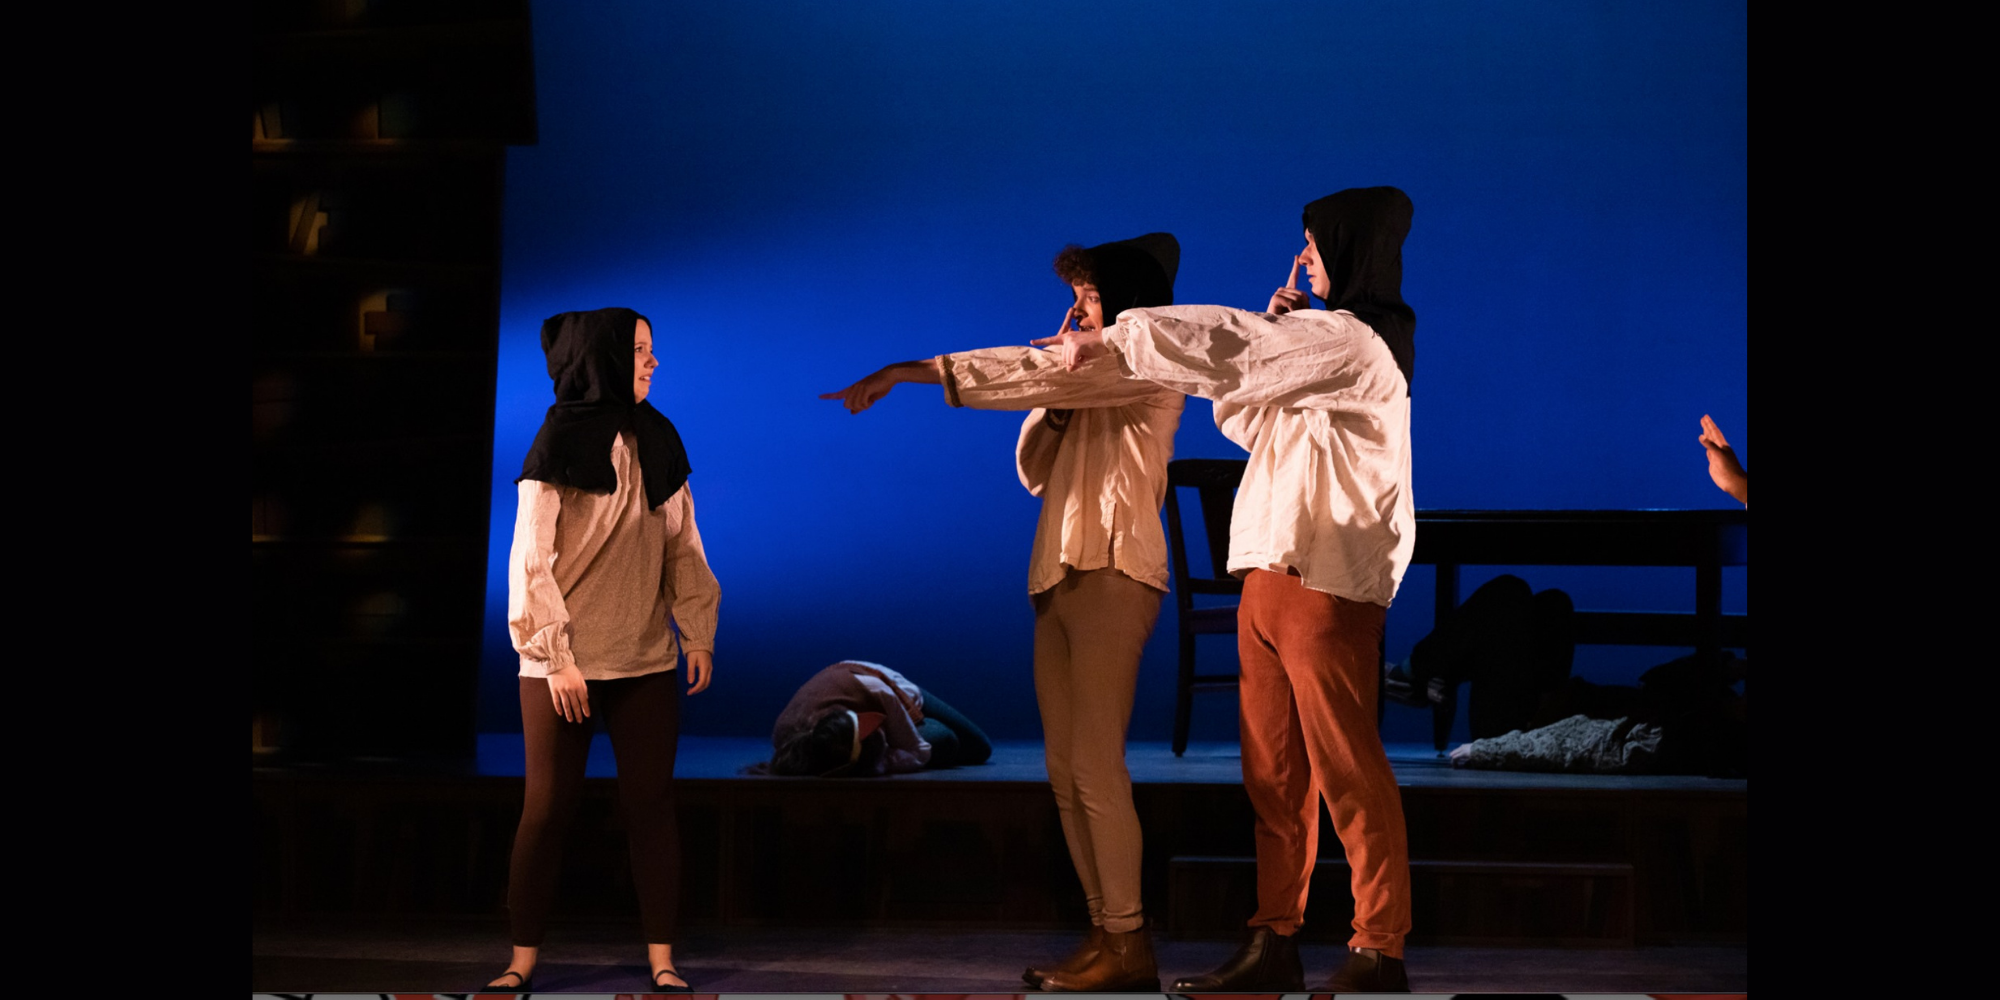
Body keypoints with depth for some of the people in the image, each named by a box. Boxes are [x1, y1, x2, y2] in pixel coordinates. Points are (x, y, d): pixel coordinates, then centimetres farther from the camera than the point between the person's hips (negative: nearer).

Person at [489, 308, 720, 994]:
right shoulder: (558, 447, -6)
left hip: (646, 660, 4)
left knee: (651, 804, 3)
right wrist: (556, 658, -13)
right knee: (548, 807, 1)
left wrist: (698, 632, 4)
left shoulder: (656, 443, 8)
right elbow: (532, 561, -8)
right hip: (565, 665, -4)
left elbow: (682, 545, 11)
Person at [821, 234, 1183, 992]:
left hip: (1112, 574, -9)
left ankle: (1129, 946, -11)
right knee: (1066, 772, 5)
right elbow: (1035, 471, 19)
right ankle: (1105, 933, 8)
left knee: (1096, 766, -13)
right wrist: (1057, 400, 4)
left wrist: (909, 371, -16)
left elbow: (1028, 374, -16)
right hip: (1062, 575, 9)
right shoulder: (1092, 373, 26)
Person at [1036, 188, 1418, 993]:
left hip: (1325, 583, -9)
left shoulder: (1353, 340, -10)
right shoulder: (1315, 341, 22)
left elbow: (1226, 346, -16)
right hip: (1269, 575, 9)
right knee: (1274, 774, 7)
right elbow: (1245, 419, 23)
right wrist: (1274, 333, 9)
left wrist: (1111, 340, -9)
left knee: (1346, 770, -7)